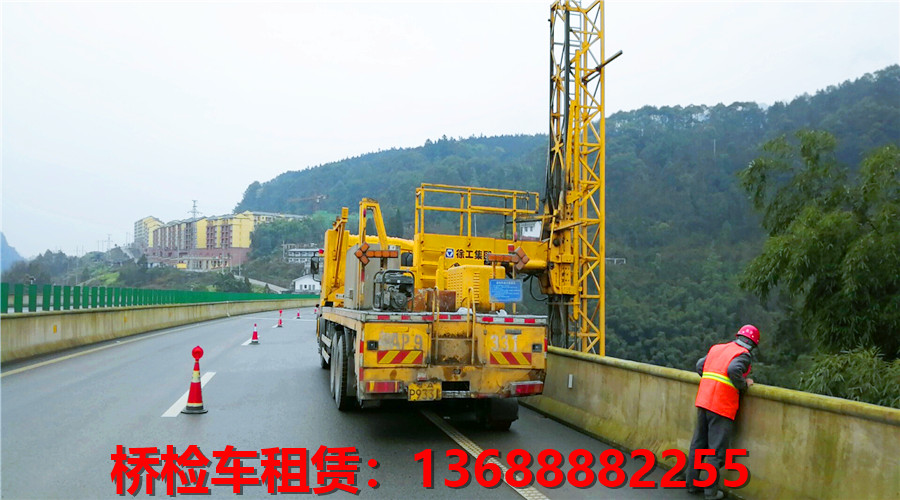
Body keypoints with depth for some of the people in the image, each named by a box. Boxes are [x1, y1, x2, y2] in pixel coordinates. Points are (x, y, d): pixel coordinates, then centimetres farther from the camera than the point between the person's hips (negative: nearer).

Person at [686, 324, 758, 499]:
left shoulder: (717, 348, 16)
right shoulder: (744, 355, -4)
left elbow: (700, 365, 14)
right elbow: (733, 370, -22)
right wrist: (744, 385, -7)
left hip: (703, 401, 6)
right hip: (722, 406, -6)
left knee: (698, 445, 15)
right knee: (717, 450, 2)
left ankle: (692, 483, 22)